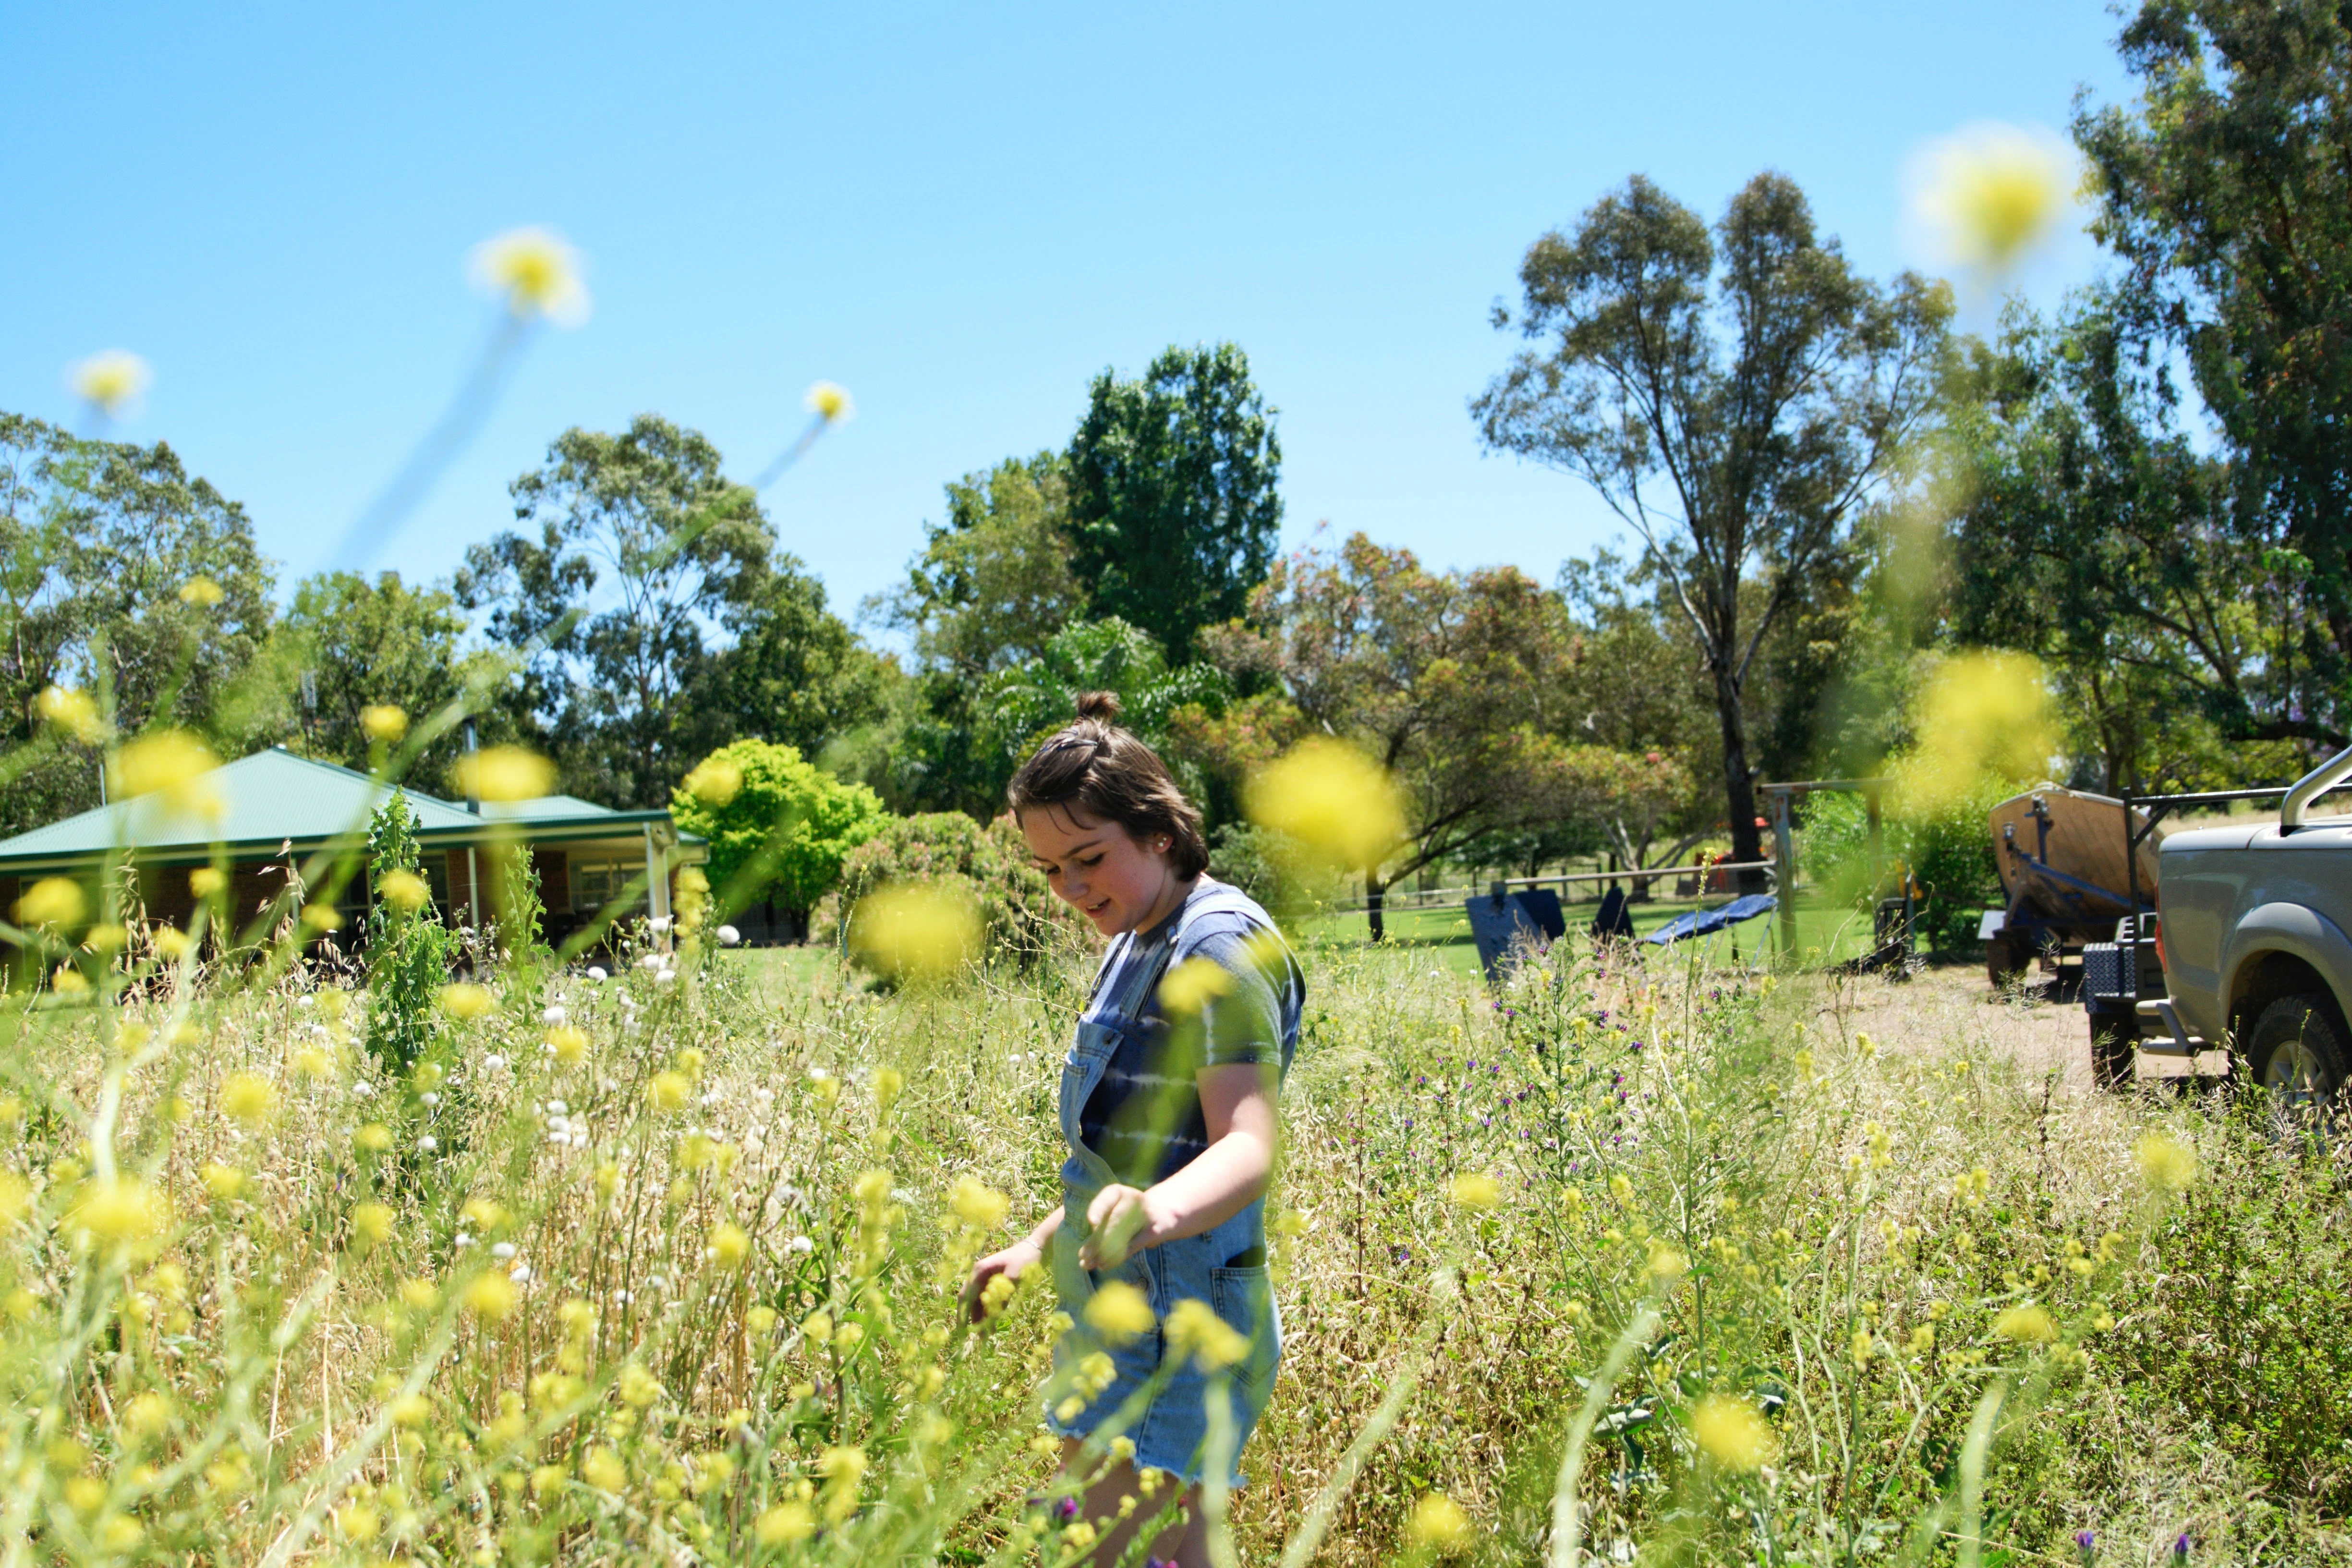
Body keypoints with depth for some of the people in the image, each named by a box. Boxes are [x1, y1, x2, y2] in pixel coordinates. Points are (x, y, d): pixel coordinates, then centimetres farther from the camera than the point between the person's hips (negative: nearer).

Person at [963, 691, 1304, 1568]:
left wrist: (1163, 1209, -46)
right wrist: (1039, 1246, 24)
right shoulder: (1141, 944, 15)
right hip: (1117, 1323, 10)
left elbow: (1249, 1146, -27)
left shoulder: (1218, 945, -15)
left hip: (1173, 1339, -10)